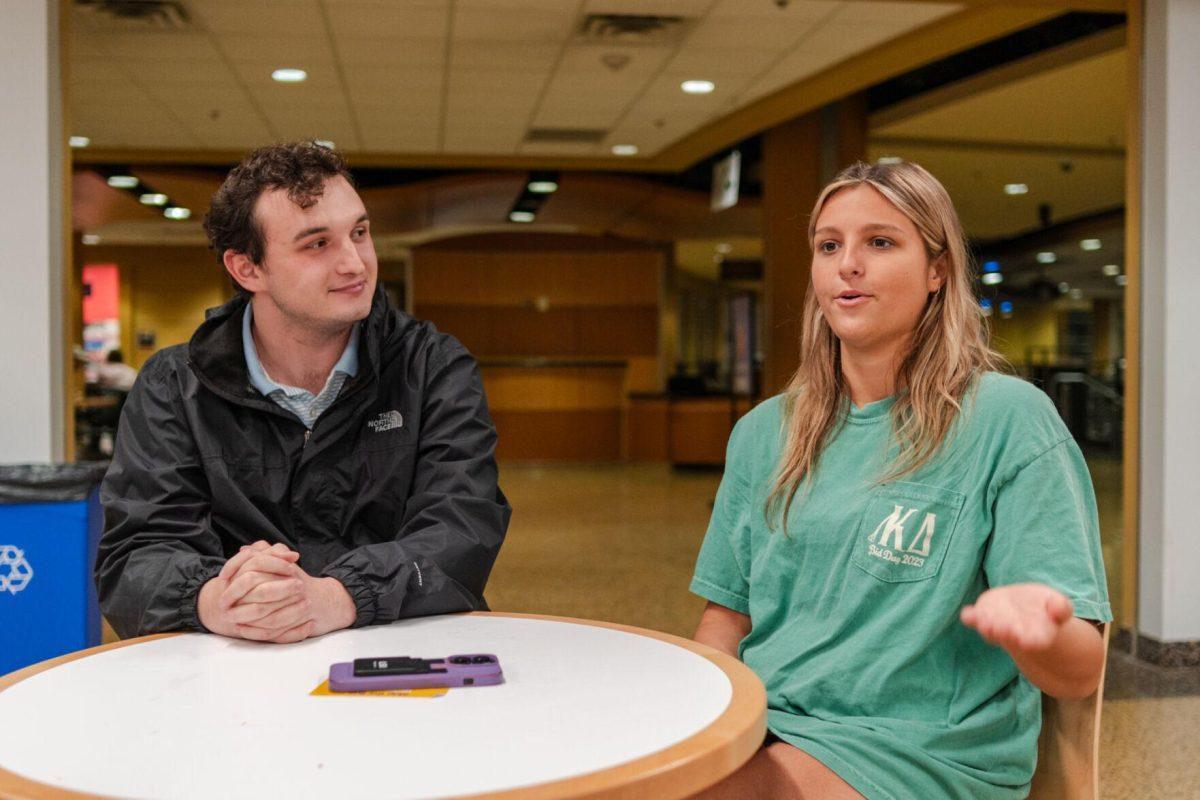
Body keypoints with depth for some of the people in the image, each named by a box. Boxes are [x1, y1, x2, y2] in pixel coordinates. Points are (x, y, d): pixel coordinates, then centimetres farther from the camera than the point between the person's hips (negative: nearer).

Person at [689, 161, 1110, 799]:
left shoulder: (1009, 418, -7)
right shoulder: (763, 432, 9)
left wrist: (1033, 628, -35)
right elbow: (727, 615, 12)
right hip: (758, 724, 5)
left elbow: (1080, 673, -11)